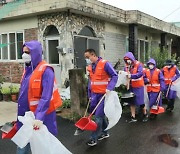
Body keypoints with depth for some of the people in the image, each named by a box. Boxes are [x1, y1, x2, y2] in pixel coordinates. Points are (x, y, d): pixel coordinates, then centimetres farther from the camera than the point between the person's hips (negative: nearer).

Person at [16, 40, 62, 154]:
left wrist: (39, 117, -30)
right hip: (27, 114, 7)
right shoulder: (28, 69, 9)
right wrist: (21, 114, 17)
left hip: (42, 114, -7)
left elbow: (46, 97, -23)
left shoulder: (46, 70, -16)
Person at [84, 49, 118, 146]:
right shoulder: (90, 67, 8)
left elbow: (114, 76, -12)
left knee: (98, 116, -4)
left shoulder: (105, 64, -14)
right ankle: (104, 132, 33)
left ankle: (94, 138, 6)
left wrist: (109, 88, -23)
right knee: (100, 114, 16)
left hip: (103, 94, -7)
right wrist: (89, 94, 14)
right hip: (94, 94, 7)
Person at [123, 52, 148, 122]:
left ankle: (145, 115, 25)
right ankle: (133, 117, 21)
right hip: (130, 86, 5)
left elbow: (140, 73, -26)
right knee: (131, 102, 10)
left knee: (140, 102, 0)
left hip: (138, 86, -5)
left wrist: (131, 76, -38)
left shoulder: (138, 64, -12)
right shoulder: (126, 66, 4)